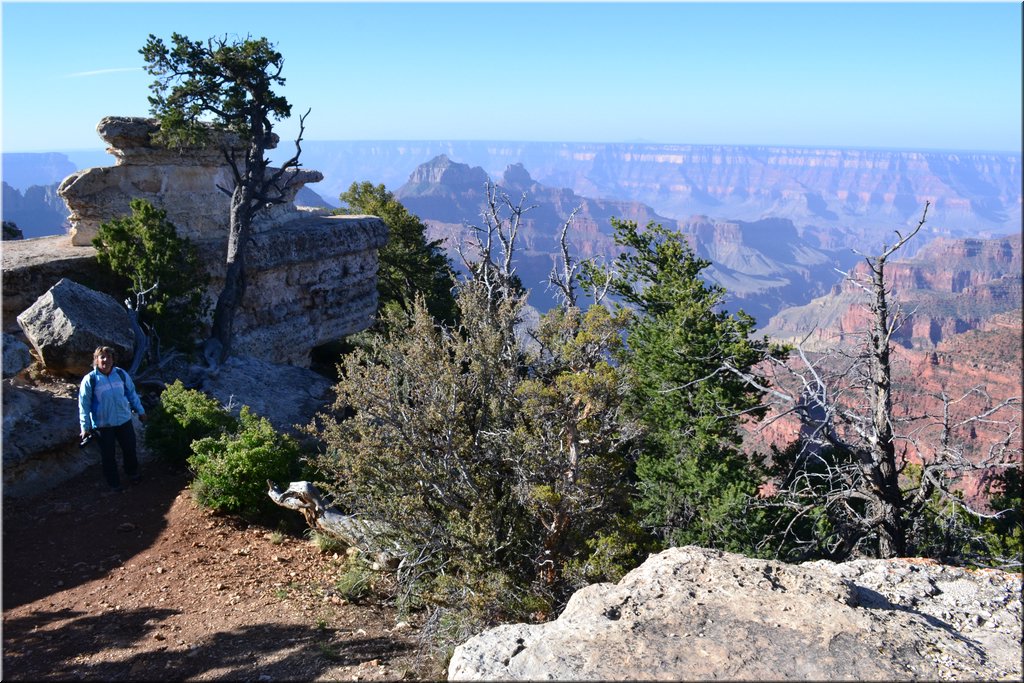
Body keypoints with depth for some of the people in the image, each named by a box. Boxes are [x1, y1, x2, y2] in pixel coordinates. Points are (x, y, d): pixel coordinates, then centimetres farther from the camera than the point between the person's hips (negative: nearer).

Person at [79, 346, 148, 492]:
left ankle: (133, 474, 41)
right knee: (108, 455, 9)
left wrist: (140, 410, 13)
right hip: (103, 425, -3)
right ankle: (114, 482, 28)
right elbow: (84, 405, -9)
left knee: (130, 449, 17)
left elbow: (131, 393, 9)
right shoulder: (89, 380, -14)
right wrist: (85, 427, -9)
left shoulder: (121, 374, -4)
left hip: (124, 420, 3)